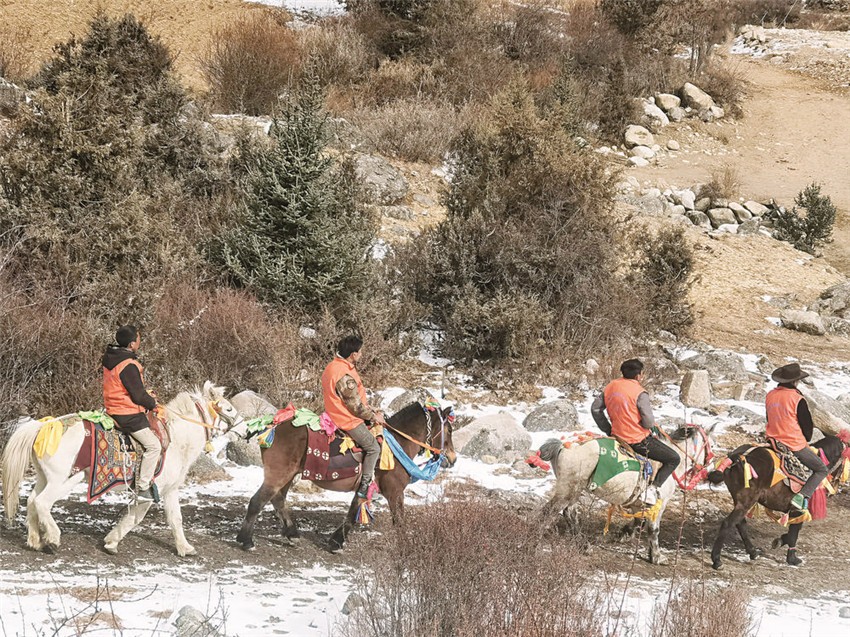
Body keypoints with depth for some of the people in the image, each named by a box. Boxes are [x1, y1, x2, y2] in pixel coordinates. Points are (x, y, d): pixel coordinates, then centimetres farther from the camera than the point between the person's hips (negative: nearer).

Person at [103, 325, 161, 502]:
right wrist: (152, 404, 0)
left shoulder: (110, 359, 9)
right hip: (128, 415, -10)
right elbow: (138, 395, -20)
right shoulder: (129, 366, -23)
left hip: (113, 410, 10)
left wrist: (148, 399, 16)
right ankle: (143, 487, -5)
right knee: (153, 445, -6)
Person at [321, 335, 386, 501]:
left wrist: (371, 410, 12)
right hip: (348, 419, -11)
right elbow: (355, 406, -23)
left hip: (338, 412, 11)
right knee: (373, 448, -3)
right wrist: (373, 416, -8)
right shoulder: (345, 376, -30)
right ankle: (364, 487, 2)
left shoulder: (335, 366, 4)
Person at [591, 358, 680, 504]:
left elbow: (595, 408, 9)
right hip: (639, 441, -8)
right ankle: (653, 488, -10)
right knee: (674, 459, 3)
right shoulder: (640, 393, -19)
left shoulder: (610, 387, 2)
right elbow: (649, 422, -19)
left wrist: (608, 430, 15)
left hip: (618, 436, 8)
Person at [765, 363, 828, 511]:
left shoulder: (770, 395, 3)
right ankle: (802, 496, -13)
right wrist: (806, 439, 13)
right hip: (796, 445, -7)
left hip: (774, 441, 7)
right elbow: (807, 425, -7)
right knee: (822, 470, 6)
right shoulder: (798, 399, -16)